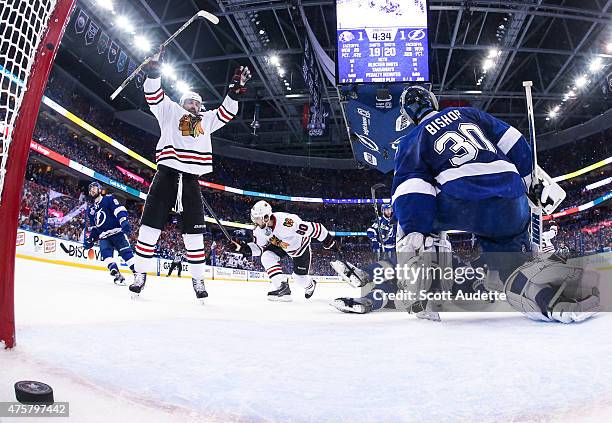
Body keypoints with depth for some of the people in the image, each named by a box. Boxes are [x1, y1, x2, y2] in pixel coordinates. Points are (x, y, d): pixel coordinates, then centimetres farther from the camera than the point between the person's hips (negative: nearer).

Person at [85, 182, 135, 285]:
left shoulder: (109, 199, 4)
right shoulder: (91, 210, 22)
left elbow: (119, 209, -13)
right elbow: (93, 228, 26)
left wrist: (124, 221, -29)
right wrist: (90, 240, 14)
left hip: (117, 231, -6)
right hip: (104, 236, 6)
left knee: (126, 252, -17)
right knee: (106, 254, -17)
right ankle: (117, 275, -18)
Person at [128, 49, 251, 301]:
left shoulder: (206, 120, 25)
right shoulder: (170, 111, 17)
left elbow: (227, 111, 22)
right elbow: (153, 94, 6)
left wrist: (235, 88, 12)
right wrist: (154, 70, -6)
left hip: (191, 179, 2)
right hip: (167, 173, -2)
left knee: (194, 229, 1)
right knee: (151, 223, -5)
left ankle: (198, 279, 8)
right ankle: (141, 273, 5)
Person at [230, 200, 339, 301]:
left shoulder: (286, 221, -43)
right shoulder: (259, 230, -20)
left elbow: (314, 228, -35)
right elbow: (258, 248, -6)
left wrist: (330, 242, -26)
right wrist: (243, 247, -25)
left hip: (300, 246, -5)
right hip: (280, 245, 5)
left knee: (300, 277, 1)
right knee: (266, 257, -21)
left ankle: (310, 285, 40)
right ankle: (282, 287, -14)